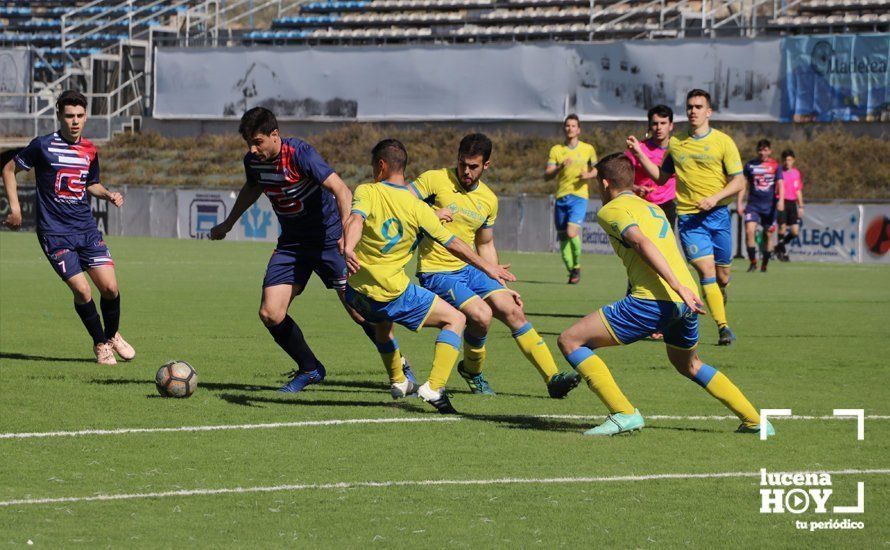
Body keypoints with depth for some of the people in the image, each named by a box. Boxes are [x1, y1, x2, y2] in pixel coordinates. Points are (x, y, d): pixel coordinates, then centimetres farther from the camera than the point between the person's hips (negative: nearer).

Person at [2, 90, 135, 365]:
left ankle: (113, 335, 23)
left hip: (87, 229, 4)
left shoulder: (90, 151, 8)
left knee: (110, 287, -5)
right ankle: (100, 344, 9)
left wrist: (109, 194, 4)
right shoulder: (43, 145, -6)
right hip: (55, 232, -4)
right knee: (81, 290, -13)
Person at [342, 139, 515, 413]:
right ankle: (434, 388, -5)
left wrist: (348, 249, -43)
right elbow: (452, 243, 3)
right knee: (455, 319, 8)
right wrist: (487, 267, 15)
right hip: (392, 291, -4)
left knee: (383, 323, 38)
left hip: (356, 292, 4)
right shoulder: (417, 207, -3)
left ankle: (398, 381, 46)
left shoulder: (366, 192, -3)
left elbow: (356, 219, -24)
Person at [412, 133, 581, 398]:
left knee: (513, 311, -6)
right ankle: (472, 371, 4)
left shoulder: (489, 200, 8)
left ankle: (553, 378, -1)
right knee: (481, 314, -24)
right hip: (436, 273, -6)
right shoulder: (435, 180, -10)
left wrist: (502, 286, 17)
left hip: (468, 269, 6)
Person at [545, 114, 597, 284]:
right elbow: (547, 175, -1)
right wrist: (560, 167, -20)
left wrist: (589, 175, -5)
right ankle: (571, 271, 21)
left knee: (572, 233, -20)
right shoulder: (556, 150, 5)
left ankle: (577, 265, 3)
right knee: (562, 237, 4)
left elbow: (596, 169, 18)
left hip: (579, 196, -3)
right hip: (561, 198, 3)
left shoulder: (588, 149, 5)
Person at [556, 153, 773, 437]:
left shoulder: (611, 210, 3)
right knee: (689, 366, 34)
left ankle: (624, 414, -9)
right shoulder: (652, 208, 28)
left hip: (653, 299, -8)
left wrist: (679, 288, -24)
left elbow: (641, 243, -14)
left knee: (570, 341, -1)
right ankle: (755, 421, 31)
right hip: (685, 304, 8)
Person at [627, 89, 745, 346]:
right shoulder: (675, 144, 9)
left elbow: (738, 181, -2)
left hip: (718, 214, 0)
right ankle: (723, 326, -13)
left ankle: (719, 296, 43)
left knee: (723, 276, 7)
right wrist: (639, 154, 11)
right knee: (706, 270, -14)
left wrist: (715, 197, -17)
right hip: (688, 216, 0)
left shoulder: (723, 142, 0)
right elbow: (661, 177, 20)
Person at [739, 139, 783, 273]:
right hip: (753, 205, 0)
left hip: (769, 206, 0)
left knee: (767, 234, 5)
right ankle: (753, 262, -9)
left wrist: (781, 200, -20)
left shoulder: (775, 165, 3)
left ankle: (764, 265, 19)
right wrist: (739, 203, 2)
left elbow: (780, 185, -4)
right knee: (749, 230, -18)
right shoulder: (750, 165, 6)